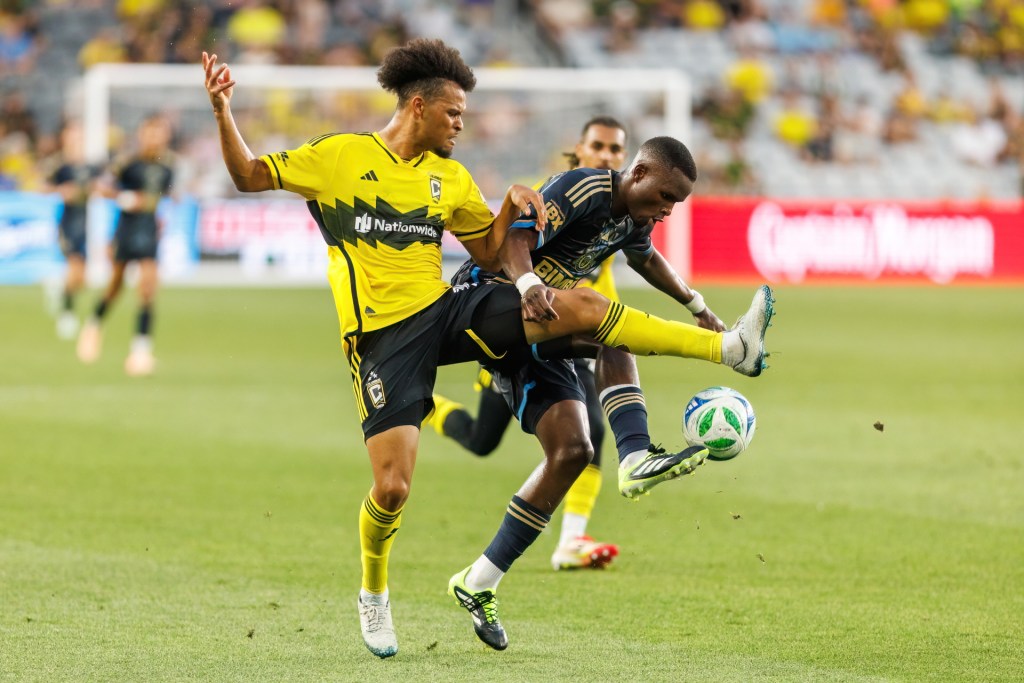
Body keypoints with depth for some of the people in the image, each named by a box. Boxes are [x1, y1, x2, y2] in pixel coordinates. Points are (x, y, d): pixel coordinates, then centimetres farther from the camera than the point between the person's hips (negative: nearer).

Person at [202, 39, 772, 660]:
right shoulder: (338, 156, -3)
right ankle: (374, 596, 16)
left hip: (446, 311, 4)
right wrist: (223, 112, -16)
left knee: (583, 307, -13)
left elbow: (489, 253, 20)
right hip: (383, 335, -4)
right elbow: (249, 176, -1)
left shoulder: (450, 177, 12)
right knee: (392, 487, -13)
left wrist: (513, 207, 0)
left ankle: (728, 348, -14)